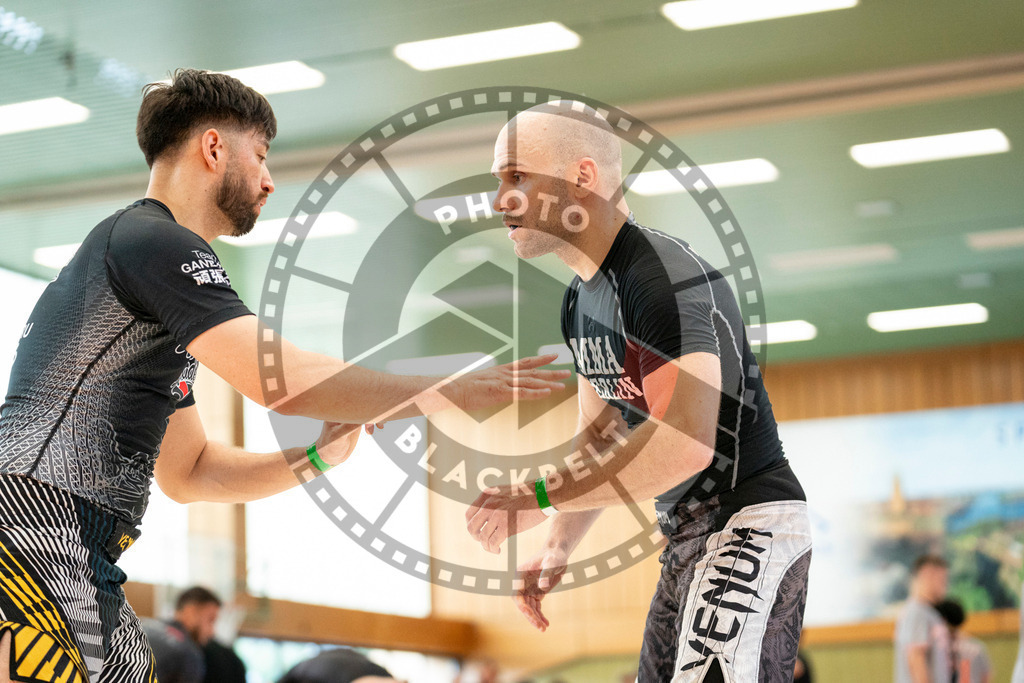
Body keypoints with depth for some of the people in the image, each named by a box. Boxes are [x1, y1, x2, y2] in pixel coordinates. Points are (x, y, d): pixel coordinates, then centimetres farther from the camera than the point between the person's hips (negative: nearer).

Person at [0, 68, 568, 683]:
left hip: (83, 570, 10)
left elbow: (188, 471, 27)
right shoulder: (153, 241, -7)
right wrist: (455, 391, -11)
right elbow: (282, 378, -18)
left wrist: (316, 458, 14)